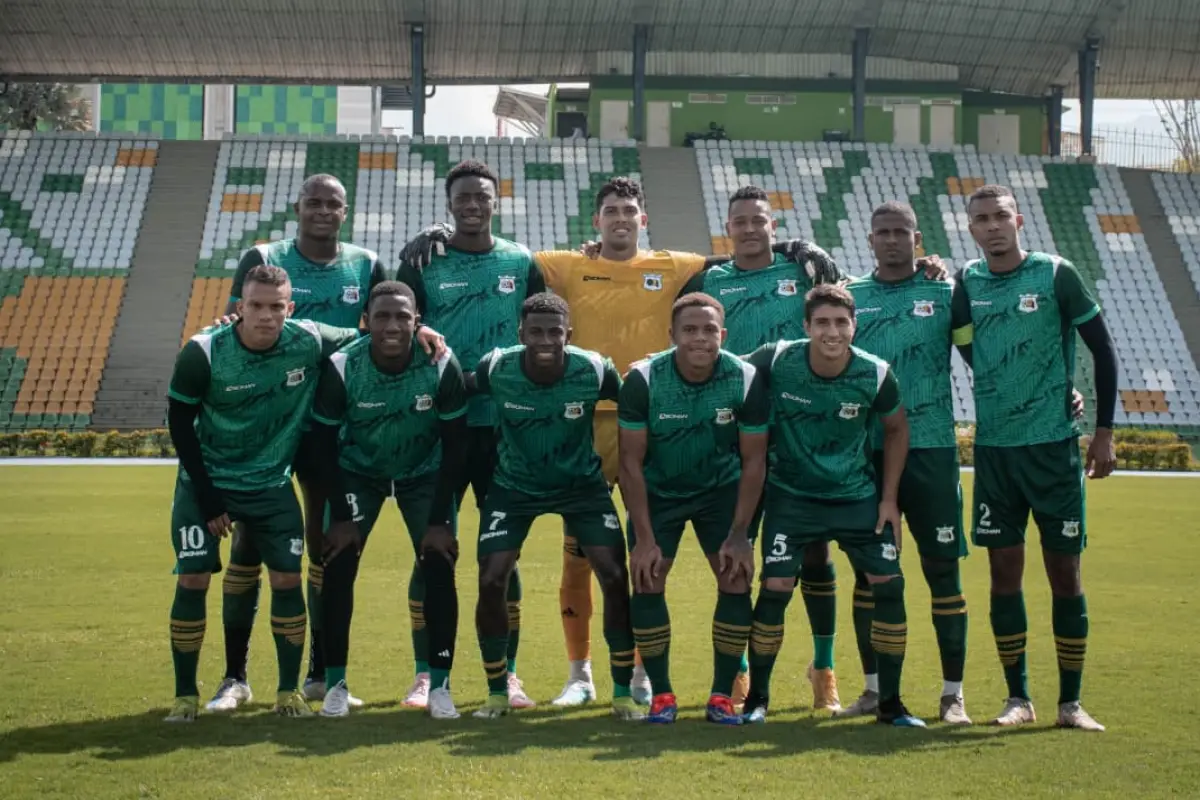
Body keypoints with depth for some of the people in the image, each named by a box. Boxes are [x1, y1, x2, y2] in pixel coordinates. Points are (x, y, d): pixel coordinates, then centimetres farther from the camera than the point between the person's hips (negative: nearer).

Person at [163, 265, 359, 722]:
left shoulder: (309, 342, -15)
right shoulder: (204, 353, -20)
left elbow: (366, 339, 4)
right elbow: (180, 424, -11)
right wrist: (207, 497, -11)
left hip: (271, 483, 2)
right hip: (206, 480, -2)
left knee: (287, 578, -3)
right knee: (192, 580, -8)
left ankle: (289, 692, 11)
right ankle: (185, 695, 5)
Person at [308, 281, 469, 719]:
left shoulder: (442, 366, -26)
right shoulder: (341, 368, -26)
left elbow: (454, 445, -16)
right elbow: (324, 444, -13)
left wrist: (440, 520, -17)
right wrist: (341, 516, -15)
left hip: (424, 473, 0)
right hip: (358, 472, 0)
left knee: (439, 566, -12)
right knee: (338, 566, -12)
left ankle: (440, 685, -3)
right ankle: (335, 684, 0)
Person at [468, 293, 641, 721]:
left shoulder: (594, 370, -22)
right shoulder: (496, 368, -22)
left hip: (583, 484, 0)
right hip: (514, 486, 0)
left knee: (615, 577, -11)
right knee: (491, 582, -11)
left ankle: (623, 693, 4)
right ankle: (497, 693, 8)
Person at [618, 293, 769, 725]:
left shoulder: (745, 380, -20)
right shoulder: (643, 380, -22)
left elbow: (753, 461, -12)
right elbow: (631, 460, -16)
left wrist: (739, 535, -16)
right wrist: (644, 539, -19)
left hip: (722, 488, 1)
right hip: (658, 490, 0)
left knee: (737, 578, -11)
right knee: (647, 580, -11)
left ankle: (722, 696, 1)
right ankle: (661, 695, 2)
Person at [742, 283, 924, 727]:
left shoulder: (876, 374, -12)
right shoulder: (776, 361, -17)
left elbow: (896, 429, 5)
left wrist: (889, 498, 3)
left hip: (856, 495, 2)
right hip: (791, 492, -1)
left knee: (889, 583, -5)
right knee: (776, 586, -12)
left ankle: (890, 703, 11)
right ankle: (757, 697, 8)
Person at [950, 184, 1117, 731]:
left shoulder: (1056, 275, -4)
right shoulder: (968, 282, 6)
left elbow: (1102, 350, 0)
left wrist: (1104, 431, -2)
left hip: (1054, 445, -3)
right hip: (993, 448, 3)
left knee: (1065, 572, 1)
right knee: (1005, 572, 4)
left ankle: (1071, 702, 10)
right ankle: (1018, 697, 14)